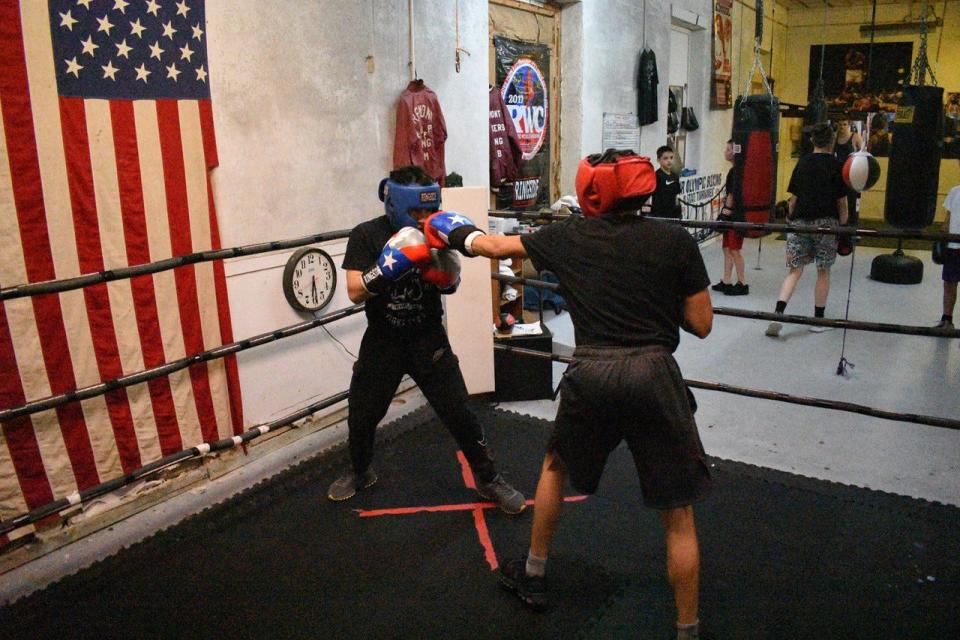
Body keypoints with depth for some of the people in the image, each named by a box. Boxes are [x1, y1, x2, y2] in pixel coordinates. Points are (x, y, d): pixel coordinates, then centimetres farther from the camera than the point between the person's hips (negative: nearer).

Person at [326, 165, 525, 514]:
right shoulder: (367, 235, -11)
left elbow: (449, 286, 1)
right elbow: (355, 292, -19)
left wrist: (446, 277, -21)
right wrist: (388, 266, -33)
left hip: (428, 340, 0)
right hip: (382, 342, 0)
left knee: (458, 412, -2)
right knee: (361, 415, 11)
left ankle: (488, 479, 17)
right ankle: (360, 472, 39)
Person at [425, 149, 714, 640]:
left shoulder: (569, 236, 7)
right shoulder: (676, 240, 2)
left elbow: (498, 246, 21)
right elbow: (701, 324, 4)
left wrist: (457, 235, 40)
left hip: (592, 373, 2)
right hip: (654, 374, -1)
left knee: (556, 466, 30)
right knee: (678, 513, 12)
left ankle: (533, 577, 43)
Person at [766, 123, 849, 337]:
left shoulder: (803, 162, 5)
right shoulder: (836, 165, -1)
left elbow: (794, 197, 5)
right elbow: (842, 201, 0)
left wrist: (790, 218, 17)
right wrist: (843, 224, 10)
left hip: (800, 221, 2)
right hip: (826, 222, -2)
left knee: (794, 270, 4)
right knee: (823, 271, 10)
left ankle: (778, 314, -14)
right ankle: (818, 319, 16)